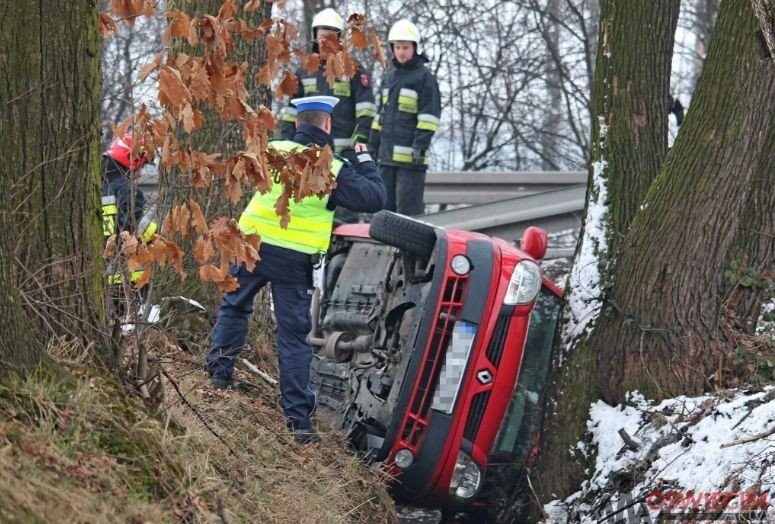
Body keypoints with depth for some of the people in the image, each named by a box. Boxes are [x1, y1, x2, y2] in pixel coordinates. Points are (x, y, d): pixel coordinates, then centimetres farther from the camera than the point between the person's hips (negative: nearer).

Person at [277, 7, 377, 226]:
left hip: (344, 149, -5)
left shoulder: (354, 70, 2)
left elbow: (365, 108, -5)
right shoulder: (304, 72, 16)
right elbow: (291, 110, 20)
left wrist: (361, 137, -17)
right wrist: (285, 140, 12)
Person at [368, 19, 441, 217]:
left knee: (408, 207, -11)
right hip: (387, 155, 7)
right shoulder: (390, 77, 19)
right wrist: (373, 144, 20)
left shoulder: (424, 76, -3)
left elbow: (429, 114, -9)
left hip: (410, 156, -7)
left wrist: (421, 144, -17)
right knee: (386, 204, 9)